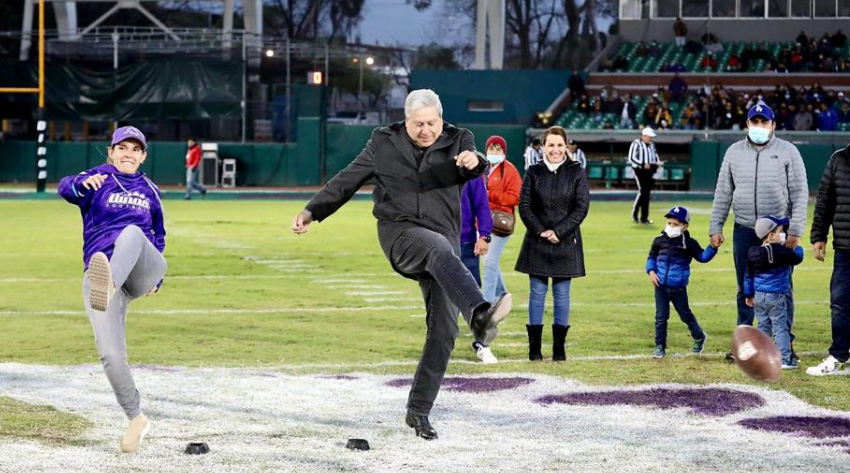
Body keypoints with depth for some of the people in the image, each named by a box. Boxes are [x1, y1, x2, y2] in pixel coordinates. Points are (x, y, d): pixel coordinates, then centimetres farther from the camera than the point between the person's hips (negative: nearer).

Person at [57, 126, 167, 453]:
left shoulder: (149, 190, 20)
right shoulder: (98, 179, 8)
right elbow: (65, 188, -15)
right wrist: (83, 184, -39)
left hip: (141, 274, 1)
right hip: (99, 273, -1)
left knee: (132, 232, -33)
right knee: (110, 353, -18)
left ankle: (109, 285, -66)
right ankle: (136, 418, 5)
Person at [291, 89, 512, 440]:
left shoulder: (457, 141, 5)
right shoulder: (384, 142, 6)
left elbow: (476, 169, -17)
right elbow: (348, 180, 14)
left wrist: (474, 162, -41)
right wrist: (313, 211, 6)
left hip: (443, 246, 3)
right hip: (400, 234, -3)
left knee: (443, 329, -5)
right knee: (440, 248, -37)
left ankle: (418, 411, 4)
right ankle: (480, 315, -63)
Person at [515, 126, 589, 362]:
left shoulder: (576, 173, 1)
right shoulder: (534, 172, 3)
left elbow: (582, 208, -4)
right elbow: (524, 206, 1)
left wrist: (558, 232, -12)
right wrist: (541, 231, -11)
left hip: (565, 243, -1)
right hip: (537, 242, 1)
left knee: (562, 294, 3)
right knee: (537, 293, 2)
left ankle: (559, 347, 8)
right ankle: (534, 346, 6)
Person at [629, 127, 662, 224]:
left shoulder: (652, 145, 16)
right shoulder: (636, 144, -8)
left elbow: (655, 155, 26)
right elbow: (631, 158, -13)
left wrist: (657, 162, 3)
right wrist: (643, 164, -20)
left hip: (649, 170, 7)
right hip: (639, 170, -7)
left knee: (647, 194, 5)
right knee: (643, 191, -17)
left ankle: (644, 217, 8)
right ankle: (634, 212, -1)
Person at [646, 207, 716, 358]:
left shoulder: (689, 243, -5)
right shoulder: (659, 241, 2)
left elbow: (702, 257, -4)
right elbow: (651, 257, 12)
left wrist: (713, 247, -19)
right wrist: (651, 271, -4)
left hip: (679, 288, -2)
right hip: (661, 286, 2)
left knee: (685, 315, 11)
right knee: (661, 317, 2)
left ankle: (699, 337, 35)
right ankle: (659, 346, 10)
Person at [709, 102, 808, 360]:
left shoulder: (787, 151, -1)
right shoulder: (734, 152, 7)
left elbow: (800, 193, -3)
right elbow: (723, 192, 11)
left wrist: (795, 230, -10)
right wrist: (715, 227, 5)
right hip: (744, 231, 3)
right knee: (745, 288, 8)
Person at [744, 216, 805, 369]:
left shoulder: (753, 253, 4)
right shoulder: (781, 251, -16)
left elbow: (748, 276, 11)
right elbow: (797, 258, -1)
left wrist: (748, 294, 21)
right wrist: (798, 247, 19)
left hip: (758, 296, 6)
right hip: (776, 296, -6)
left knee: (763, 327, 15)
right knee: (780, 327, -1)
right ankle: (785, 358, -2)